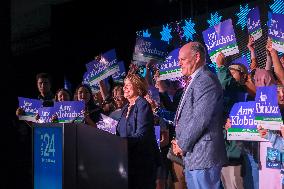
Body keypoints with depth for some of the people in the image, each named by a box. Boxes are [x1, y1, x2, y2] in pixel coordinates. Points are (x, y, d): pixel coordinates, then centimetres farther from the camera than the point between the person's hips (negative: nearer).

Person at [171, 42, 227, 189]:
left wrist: (182, 145, -12)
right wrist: (179, 141, 7)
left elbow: (200, 118, -21)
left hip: (203, 155, -10)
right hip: (191, 155, 10)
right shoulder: (193, 81, 18)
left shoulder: (206, 80, -14)